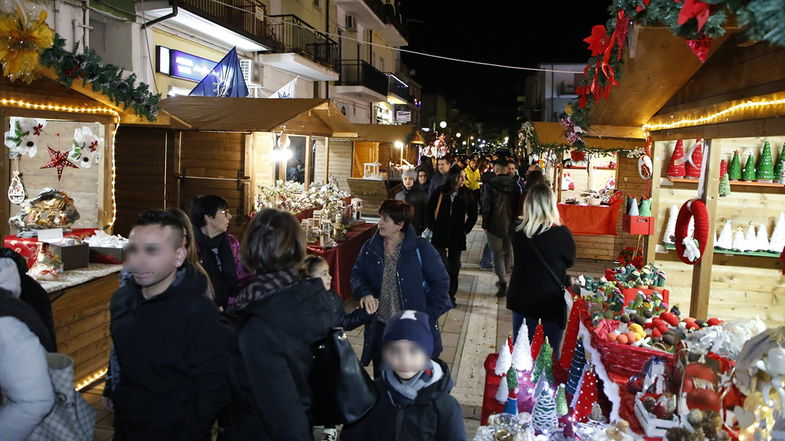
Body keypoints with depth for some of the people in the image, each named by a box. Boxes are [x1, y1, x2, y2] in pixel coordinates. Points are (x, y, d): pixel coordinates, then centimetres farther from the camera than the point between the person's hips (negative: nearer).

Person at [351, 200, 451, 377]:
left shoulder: (420, 248, -12)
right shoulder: (370, 248, 0)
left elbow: (441, 282, -9)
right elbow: (357, 274, 6)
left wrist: (428, 317, -13)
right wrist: (364, 293, -16)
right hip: (380, 327, 4)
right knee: (381, 378, 19)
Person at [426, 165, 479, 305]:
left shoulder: (466, 194, 1)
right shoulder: (440, 192, -3)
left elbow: (473, 214, 10)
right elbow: (429, 210, 6)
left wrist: (466, 228, 3)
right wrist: (432, 226, 3)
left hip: (458, 236, 2)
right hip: (440, 236, -1)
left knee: (454, 266, 8)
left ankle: (451, 295, 20)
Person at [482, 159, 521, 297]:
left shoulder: (491, 185, -11)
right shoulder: (515, 185, 1)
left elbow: (486, 206, -10)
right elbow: (519, 205, 5)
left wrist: (485, 224, -1)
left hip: (495, 225, -4)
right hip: (511, 225, 4)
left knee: (498, 254, 1)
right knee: (507, 252, 17)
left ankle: (503, 282, -12)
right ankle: (502, 279, 28)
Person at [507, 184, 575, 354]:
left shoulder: (518, 232, -12)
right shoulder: (561, 233, -19)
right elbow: (569, 261, -1)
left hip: (522, 299, 2)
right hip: (552, 300, -2)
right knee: (551, 354, 14)